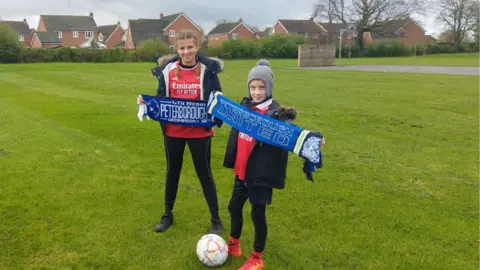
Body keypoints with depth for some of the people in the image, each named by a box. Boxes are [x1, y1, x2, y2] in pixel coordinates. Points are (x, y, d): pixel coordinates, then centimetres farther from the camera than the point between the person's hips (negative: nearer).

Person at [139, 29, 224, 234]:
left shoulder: (208, 69, -7)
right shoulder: (167, 69, -2)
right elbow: (161, 99, 8)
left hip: (200, 131, -2)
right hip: (173, 131, 3)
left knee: (204, 173, 8)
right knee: (172, 171, 17)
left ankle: (215, 220, 24)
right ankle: (167, 215, 36)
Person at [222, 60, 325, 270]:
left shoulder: (276, 113, -18)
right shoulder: (245, 106, 1)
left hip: (261, 173, -7)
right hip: (242, 171, 7)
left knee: (257, 214, 5)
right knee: (234, 207, 20)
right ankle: (233, 245, 46)